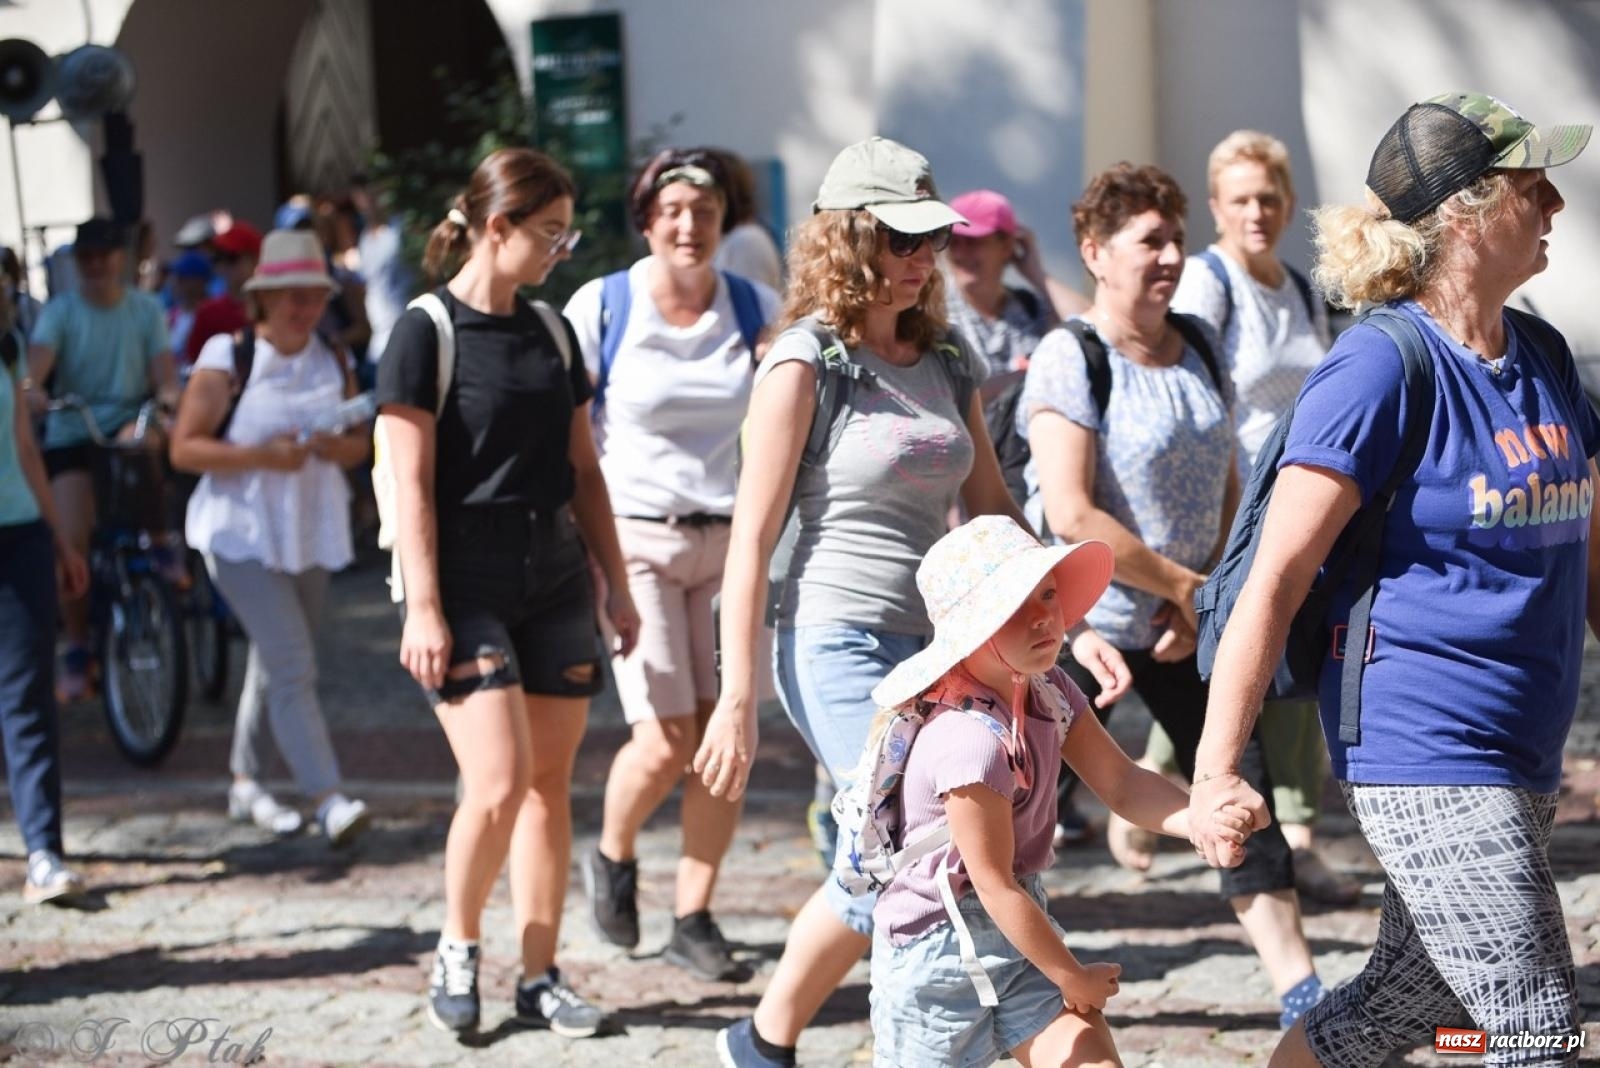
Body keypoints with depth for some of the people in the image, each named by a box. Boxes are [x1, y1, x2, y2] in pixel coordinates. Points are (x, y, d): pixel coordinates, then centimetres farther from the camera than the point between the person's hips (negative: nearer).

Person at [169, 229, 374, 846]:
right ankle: (327, 800, -19)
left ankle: (245, 782, 30)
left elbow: (360, 444, 13)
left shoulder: (334, 363, 8)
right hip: (244, 533, -6)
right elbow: (184, 448, -10)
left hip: (312, 533, 6)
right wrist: (261, 455, -22)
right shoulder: (227, 359, -8)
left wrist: (336, 446, -11)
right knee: (292, 664, -14)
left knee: (274, 662, 15)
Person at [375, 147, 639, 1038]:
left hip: (556, 581, 6)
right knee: (498, 783, -12)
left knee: (551, 781, 6)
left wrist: (618, 587, 13)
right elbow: (412, 484, -10)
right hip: (467, 586, -6)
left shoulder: (551, 334, 11)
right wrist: (423, 607, -14)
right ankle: (458, 948, 11)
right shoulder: (427, 332, -7)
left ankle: (541, 977, 14)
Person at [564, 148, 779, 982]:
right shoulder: (600, 308, -3)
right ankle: (612, 856, 21)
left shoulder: (756, 310, 4)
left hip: (731, 540, 3)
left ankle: (693, 918, 13)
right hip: (636, 538, -3)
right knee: (668, 738, -11)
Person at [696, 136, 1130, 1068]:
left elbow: (995, 521, 18)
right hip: (841, 644, -6)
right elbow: (752, 541, -8)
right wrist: (738, 699, -12)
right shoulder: (806, 363, -6)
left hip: (940, 645, 6)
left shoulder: (947, 366, 12)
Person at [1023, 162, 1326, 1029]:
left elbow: (1227, 490, 11)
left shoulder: (1199, 348, 6)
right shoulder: (1070, 360, -15)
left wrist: (1206, 599, -4)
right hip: (1085, 625, -6)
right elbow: (1071, 516, -22)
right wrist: (1184, 585, -15)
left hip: (1186, 629, 6)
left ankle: (1300, 991, 10)